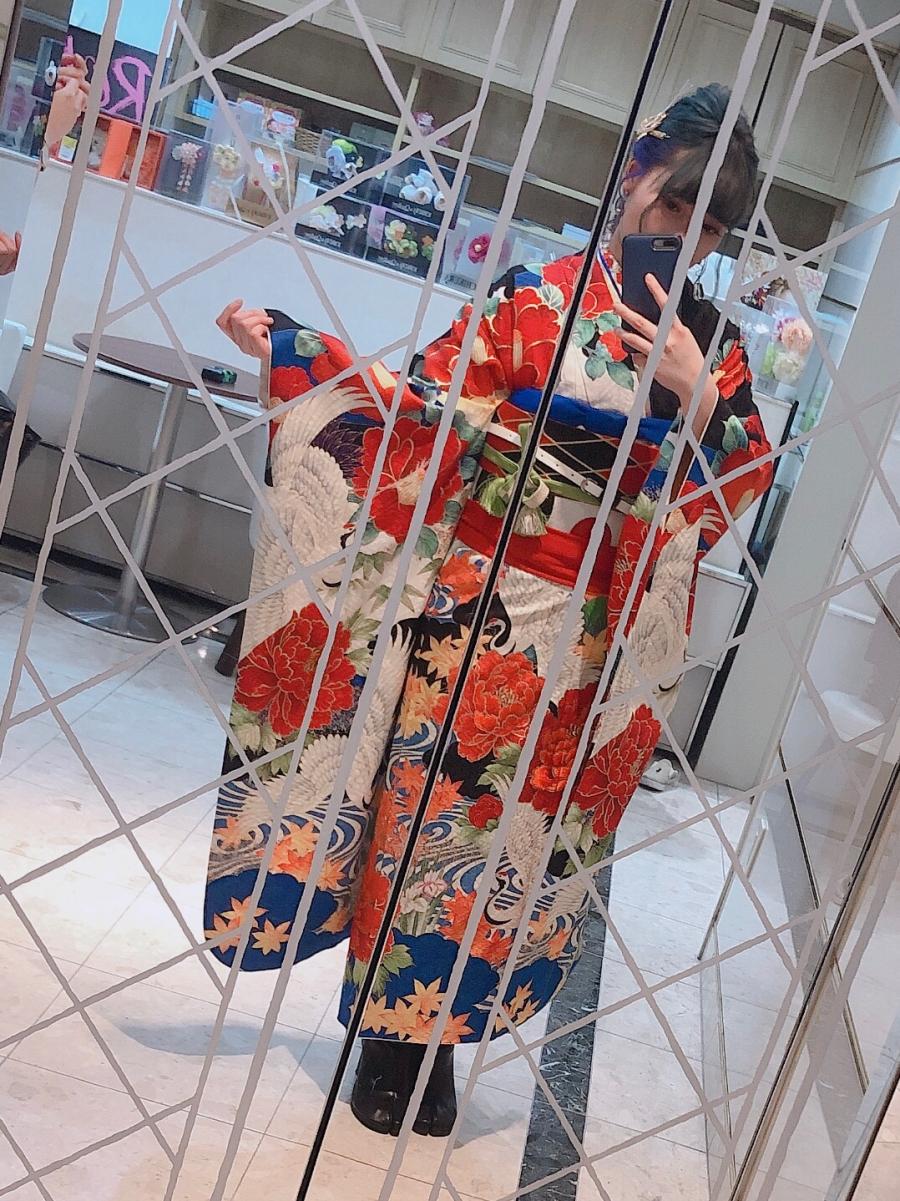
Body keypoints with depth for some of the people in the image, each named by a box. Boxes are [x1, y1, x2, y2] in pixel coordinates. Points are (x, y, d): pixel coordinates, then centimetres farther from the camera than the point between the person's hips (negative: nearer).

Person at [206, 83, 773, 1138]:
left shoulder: (714, 347, 6)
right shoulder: (532, 295, 1)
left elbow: (741, 487, 1)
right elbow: (426, 403, -1)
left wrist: (694, 392, -14)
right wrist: (288, 353, -7)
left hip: (578, 629, 1)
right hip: (468, 592, -1)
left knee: (501, 810, 8)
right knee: (423, 790, 4)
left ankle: (423, 1029, 28)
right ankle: (398, 1033, 24)